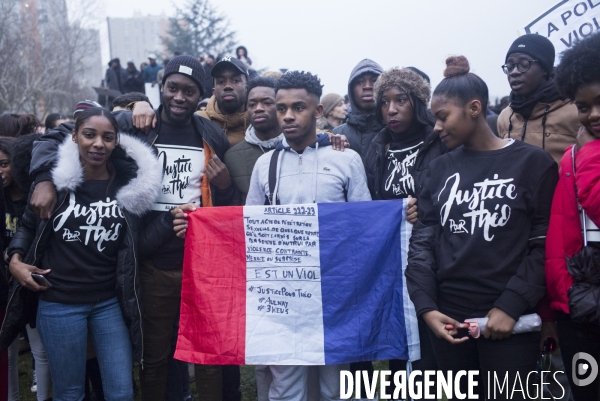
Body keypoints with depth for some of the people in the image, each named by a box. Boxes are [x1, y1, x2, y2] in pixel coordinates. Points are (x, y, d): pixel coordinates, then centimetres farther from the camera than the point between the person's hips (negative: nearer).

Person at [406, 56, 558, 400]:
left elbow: (545, 246, -6)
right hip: (448, 320, 4)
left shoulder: (533, 163, -2)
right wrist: (426, 306, -7)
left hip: (509, 322, -4)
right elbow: (423, 240, 4)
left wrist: (511, 306, -15)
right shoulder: (440, 169, 9)